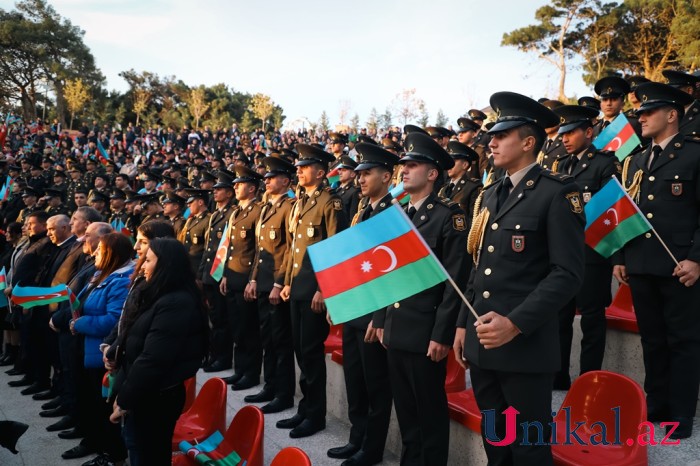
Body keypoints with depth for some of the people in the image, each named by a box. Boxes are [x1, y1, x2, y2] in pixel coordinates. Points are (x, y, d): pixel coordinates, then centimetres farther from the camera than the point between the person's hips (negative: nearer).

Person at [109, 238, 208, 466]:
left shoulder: (176, 304, -23)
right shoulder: (161, 297, 10)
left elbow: (152, 360, -26)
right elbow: (136, 346, 15)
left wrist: (124, 400, -17)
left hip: (154, 398, -9)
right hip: (144, 395, 9)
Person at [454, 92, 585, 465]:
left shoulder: (557, 193, -9)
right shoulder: (490, 195, 15)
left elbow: (568, 274, -15)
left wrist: (515, 324, -22)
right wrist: (463, 324, 13)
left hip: (526, 344, -7)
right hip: (482, 341, 7)